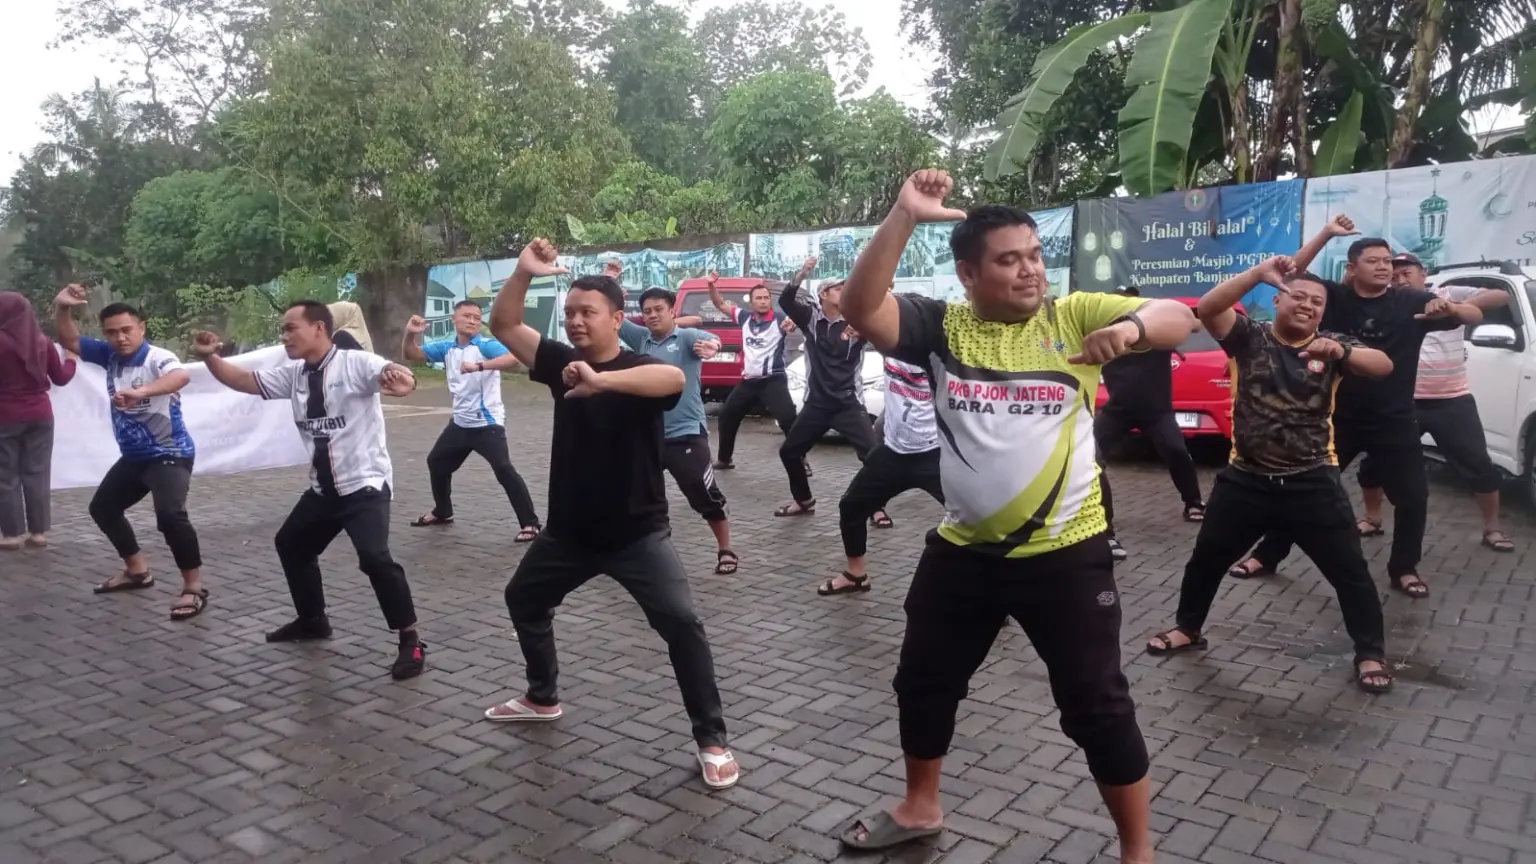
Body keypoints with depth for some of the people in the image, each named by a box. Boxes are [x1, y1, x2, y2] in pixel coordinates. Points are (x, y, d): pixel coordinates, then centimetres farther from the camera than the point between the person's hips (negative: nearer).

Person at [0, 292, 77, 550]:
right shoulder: (42, 342, 0)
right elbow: (61, 378, 10)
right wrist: (71, 357, 26)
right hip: (40, 415, 4)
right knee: (37, 473, 8)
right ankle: (39, 531, 11)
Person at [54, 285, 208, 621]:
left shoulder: (157, 357, -22)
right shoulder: (110, 355, 1)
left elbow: (181, 376, -44)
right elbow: (69, 341, 7)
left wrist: (141, 392, -59)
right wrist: (62, 308, -12)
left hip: (169, 453, -9)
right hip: (134, 455, 10)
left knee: (170, 515, -28)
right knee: (103, 507, 23)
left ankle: (194, 587, -19)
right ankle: (137, 570, 36)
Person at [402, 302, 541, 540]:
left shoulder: (486, 345, -13)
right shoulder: (446, 348, 6)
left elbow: (513, 359, -32)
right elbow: (411, 355, 10)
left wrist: (479, 366, -42)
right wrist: (411, 334, -12)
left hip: (487, 423, -8)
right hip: (460, 423, 8)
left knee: (504, 470, -19)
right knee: (436, 462, 21)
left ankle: (530, 524, -15)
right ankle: (442, 512, 42)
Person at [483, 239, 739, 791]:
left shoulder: (640, 369, -15)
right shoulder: (561, 361, 2)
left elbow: (675, 378, -38)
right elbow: (503, 325, -3)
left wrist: (600, 380, -52)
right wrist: (524, 273, -20)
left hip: (637, 532, -6)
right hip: (569, 529, 7)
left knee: (680, 622, -19)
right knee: (524, 599, 23)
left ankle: (711, 740, -5)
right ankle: (543, 699, 46)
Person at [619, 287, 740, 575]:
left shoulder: (687, 336, -6)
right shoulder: (641, 338, 10)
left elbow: (709, 339, -27)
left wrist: (711, 345, -52)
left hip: (686, 433, -5)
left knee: (706, 496, -3)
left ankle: (726, 551, 14)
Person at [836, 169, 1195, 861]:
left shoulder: (1073, 315, -4)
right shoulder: (943, 327, -3)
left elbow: (1178, 320, -10)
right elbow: (860, 309, -17)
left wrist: (1130, 325, -33)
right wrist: (904, 217, -24)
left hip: (1066, 553, -3)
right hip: (963, 550, 3)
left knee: (1097, 705, 4)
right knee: (924, 683, 18)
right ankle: (920, 807, 43)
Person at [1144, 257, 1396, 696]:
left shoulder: (1330, 345, 0)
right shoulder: (1249, 336, -2)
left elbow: (1383, 366, -15)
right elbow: (1207, 309, -19)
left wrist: (1340, 352, -34)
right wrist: (1259, 274, -30)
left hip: (1312, 482, 0)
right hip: (1246, 479, 0)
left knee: (1350, 570, 2)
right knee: (1206, 559, 11)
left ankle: (1371, 653, 20)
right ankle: (1188, 628, 32)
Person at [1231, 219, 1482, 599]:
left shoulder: (1411, 302, -2)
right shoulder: (1334, 297, -3)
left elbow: (1475, 315, -3)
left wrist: (1448, 308, -26)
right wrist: (1327, 233, -21)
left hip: (1394, 421, 1)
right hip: (1338, 417, -1)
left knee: (1413, 496, 2)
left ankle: (1404, 569, 22)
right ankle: (1267, 556, 14)